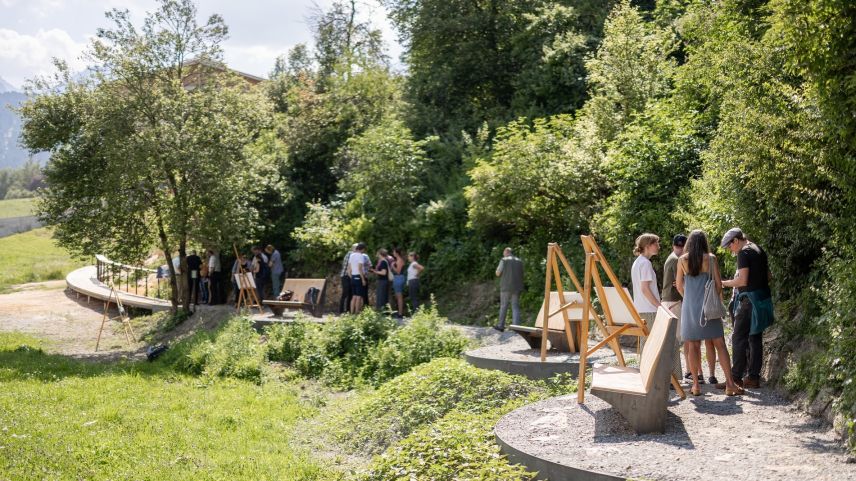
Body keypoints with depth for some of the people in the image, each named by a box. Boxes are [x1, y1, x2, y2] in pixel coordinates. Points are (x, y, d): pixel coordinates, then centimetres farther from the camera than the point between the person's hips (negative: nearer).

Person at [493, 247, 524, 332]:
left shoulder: (504, 260, -4)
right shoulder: (519, 261, 10)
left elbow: (498, 273, -4)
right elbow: (521, 275, 13)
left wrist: (497, 269, 16)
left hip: (506, 287, -3)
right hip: (517, 287, 3)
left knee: (503, 306, 7)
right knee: (515, 307, 4)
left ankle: (501, 326, 14)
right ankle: (516, 326, -7)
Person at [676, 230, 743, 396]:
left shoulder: (682, 260, 2)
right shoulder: (710, 258, -3)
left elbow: (679, 285, 7)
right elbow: (718, 283, -1)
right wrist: (718, 301, 14)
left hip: (690, 306, 1)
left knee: (693, 346, 6)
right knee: (720, 344, 3)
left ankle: (696, 384, 7)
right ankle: (730, 383, 0)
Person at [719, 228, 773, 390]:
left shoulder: (744, 253, -12)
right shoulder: (759, 250, 16)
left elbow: (742, 280, -18)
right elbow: (768, 276, 21)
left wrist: (723, 283, -7)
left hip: (750, 300, -9)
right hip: (763, 297, 9)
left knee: (739, 338, -5)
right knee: (755, 338, 11)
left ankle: (736, 378, -6)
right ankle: (753, 377, 13)